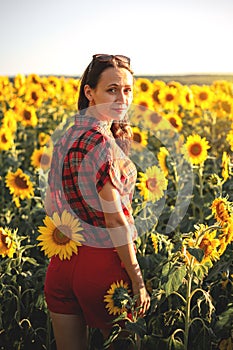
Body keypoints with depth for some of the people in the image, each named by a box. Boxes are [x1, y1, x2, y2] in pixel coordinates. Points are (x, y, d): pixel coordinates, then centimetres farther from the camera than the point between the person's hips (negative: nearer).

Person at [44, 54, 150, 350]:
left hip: (60, 262, 7)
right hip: (102, 263, -7)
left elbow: (51, 205, 10)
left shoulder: (65, 139, 6)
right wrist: (137, 280, -13)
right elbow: (114, 219, -19)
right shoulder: (103, 142, -18)